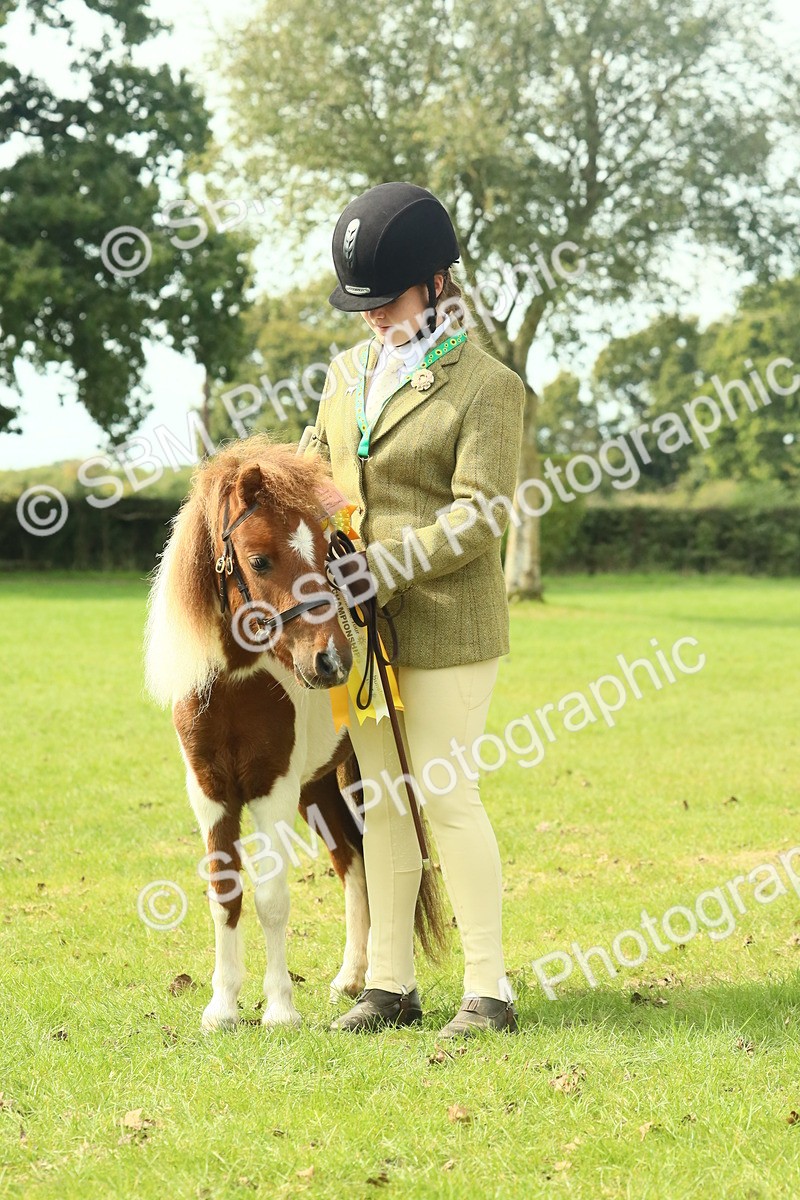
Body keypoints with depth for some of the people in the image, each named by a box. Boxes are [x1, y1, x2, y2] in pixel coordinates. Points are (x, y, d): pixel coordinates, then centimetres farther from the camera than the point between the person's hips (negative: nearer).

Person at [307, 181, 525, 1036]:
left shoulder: (484, 385, -9)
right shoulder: (348, 373, 12)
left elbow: (479, 514, -15)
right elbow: (316, 467, 21)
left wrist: (378, 571, -20)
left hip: (444, 623, -6)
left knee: (447, 797, -5)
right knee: (380, 802, 10)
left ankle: (489, 990, 4)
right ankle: (390, 984, 17)